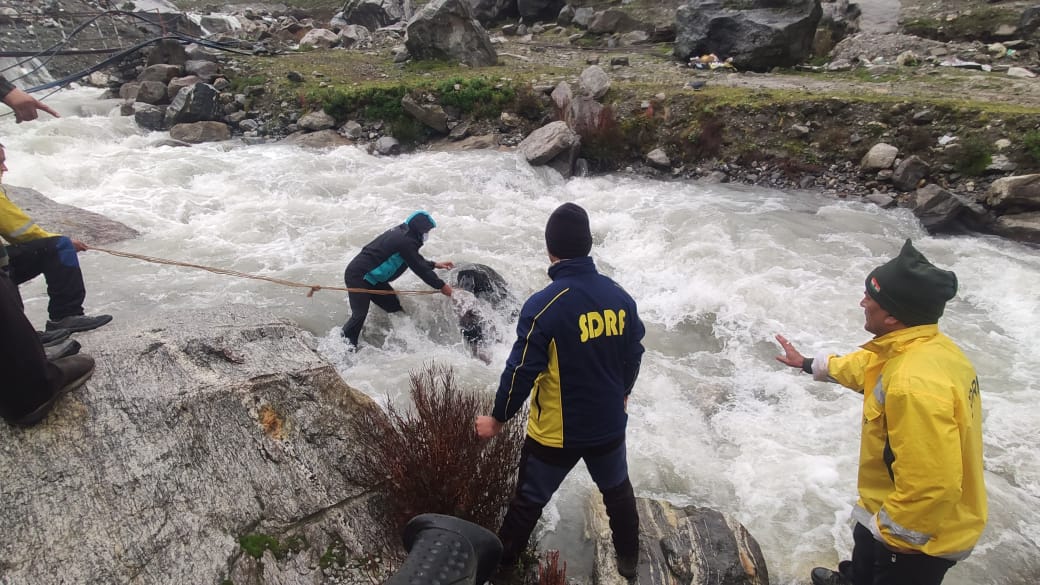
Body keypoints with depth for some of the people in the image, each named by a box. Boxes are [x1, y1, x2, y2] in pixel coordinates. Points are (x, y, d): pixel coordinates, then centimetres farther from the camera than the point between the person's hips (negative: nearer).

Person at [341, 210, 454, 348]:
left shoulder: (402, 232, 10)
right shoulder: (406, 241, -21)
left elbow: (417, 261, 26)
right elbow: (420, 269, -16)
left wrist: (435, 264, 26)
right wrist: (441, 286, -7)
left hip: (371, 278, 10)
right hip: (358, 276, -10)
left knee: (395, 308, 8)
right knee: (359, 315, -16)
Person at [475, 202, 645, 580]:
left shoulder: (543, 306, -25)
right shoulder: (620, 297, -9)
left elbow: (521, 372, -20)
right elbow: (634, 355, 4)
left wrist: (498, 420, -3)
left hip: (555, 433, -4)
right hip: (610, 424, 4)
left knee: (528, 502, 17)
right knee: (617, 490, 28)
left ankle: (499, 565, 37)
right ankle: (629, 560, 48)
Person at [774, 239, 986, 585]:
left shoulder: (916, 385, -39)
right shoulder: (927, 347, -7)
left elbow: (932, 486, -38)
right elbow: (865, 367, 13)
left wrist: (888, 529, -22)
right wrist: (809, 364, 26)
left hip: (920, 537, -9)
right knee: (865, 546, 35)